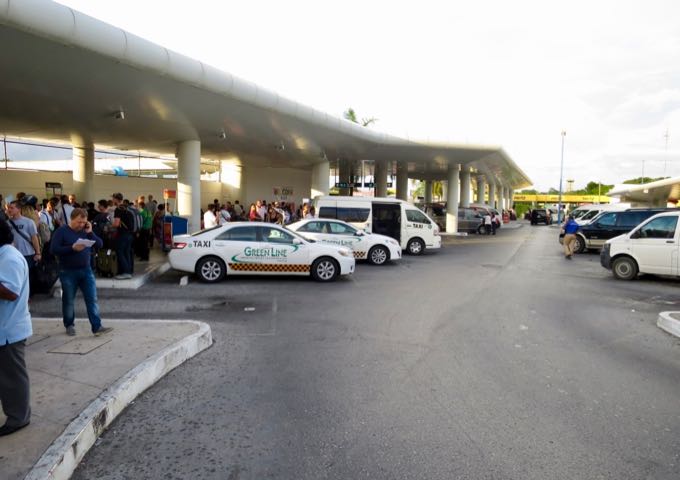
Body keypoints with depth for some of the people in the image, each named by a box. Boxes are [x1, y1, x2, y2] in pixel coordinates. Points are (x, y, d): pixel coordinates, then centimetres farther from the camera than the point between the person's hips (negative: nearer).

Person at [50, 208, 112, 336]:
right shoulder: (62, 231, -6)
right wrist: (72, 248, -24)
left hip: (86, 270, 4)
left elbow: (100, 245, 2)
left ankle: (97, 327, -1)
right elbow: (53, 249, -14)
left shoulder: (86, 230, 7)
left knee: (92, 299, -2)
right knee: (68, 301, 10)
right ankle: (69, 325, 27)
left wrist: (90, 232, -10)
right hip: (68, 272, -4)